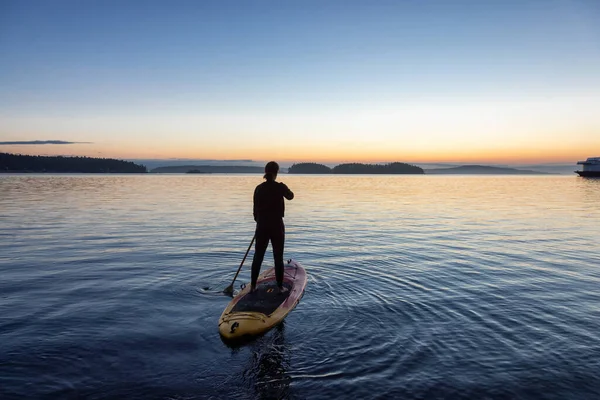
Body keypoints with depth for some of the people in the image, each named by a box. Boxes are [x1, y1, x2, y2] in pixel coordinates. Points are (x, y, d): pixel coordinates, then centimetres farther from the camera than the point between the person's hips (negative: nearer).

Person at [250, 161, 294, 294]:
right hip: (277, 227, -2)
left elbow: (255, 210, 5)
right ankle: (280, 287, 15)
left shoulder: (259, 188, -2)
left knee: (258, 256, 12)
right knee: (278, 258, 8)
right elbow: (290, 196, 12)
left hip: (262, 227, 3)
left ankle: (253, 286, 19)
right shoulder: (280, 187, -10)